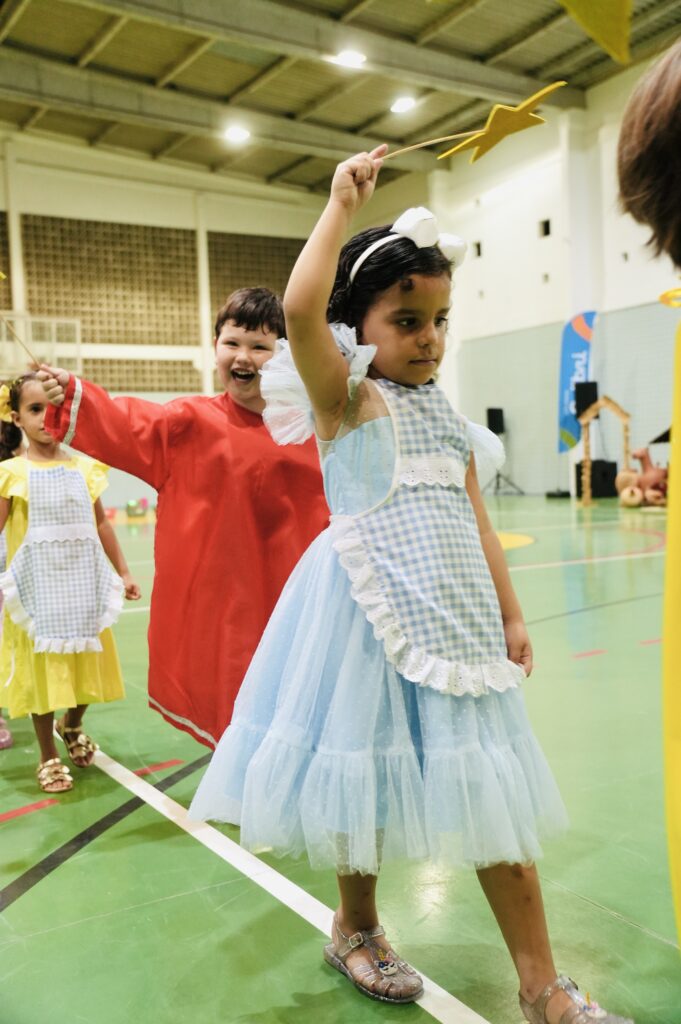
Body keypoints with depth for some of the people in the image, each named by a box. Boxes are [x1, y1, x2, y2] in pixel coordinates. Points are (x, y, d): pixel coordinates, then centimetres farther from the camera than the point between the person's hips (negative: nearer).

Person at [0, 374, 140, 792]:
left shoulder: (83, 467, 4)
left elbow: (101, 524, 12)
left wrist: (123, 572, 13)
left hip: (83, 584, 3)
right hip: (37, 588, -3)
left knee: (85, 665, 13)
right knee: (43, 669, 6)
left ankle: (72, 726, 43)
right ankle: (49, 757, 24)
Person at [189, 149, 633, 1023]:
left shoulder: (446, 417, 13)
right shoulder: (348, 399, -6)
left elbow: (475, 523, 14)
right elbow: (300, 306, -25)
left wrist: (510, 616, 11)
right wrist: (342, 205, -14)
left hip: (455, 617, 6)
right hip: (374, 615, -5)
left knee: (494, 788, 7)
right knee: (370, 776, 9)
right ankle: (356, 928, 38)